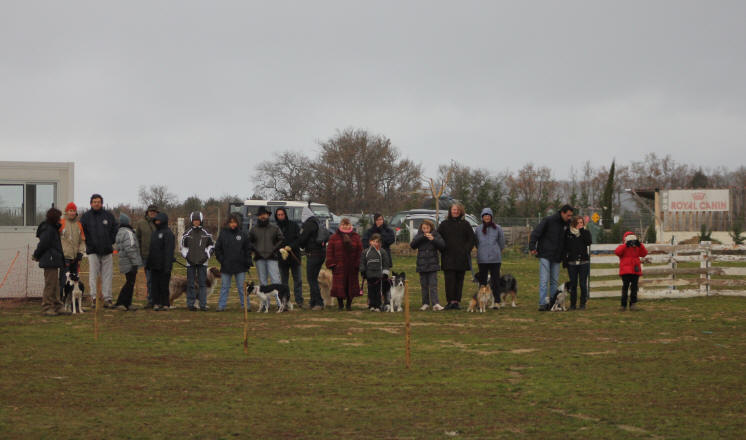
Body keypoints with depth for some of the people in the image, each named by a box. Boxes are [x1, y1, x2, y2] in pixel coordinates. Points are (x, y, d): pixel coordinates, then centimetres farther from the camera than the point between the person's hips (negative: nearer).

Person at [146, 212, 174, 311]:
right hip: (154, 265, 7)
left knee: (164, 285, -3)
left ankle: (165, 304, 3)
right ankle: (156, 304, 9)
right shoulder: (154, 233, 16)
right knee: (155, 285, 6)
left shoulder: (168, 233, -9)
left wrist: (167, 266, -20)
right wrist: (148, 263, 18)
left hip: (163, 265, -7)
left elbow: (169, 251, -15)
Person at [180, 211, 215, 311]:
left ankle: (203, 304, 3)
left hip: (202, 262, 1)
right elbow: (183, 247, 9)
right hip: (190, 262, -1)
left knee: (203, 283, 1)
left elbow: (211, 245, 14)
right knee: (191, 284, 2)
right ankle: (190, 304, 7)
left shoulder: (206, 234, 4)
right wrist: (187, 256, -2)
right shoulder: (187, 234, 2)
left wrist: (206, 256, 3)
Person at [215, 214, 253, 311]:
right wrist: (221, 259, -3)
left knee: (242, 287, 4)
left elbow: (248, 249, 8)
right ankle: (221, 306, 8)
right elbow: (217, 248, 8)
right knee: (224, 287, 5)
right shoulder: (223, 234, 3)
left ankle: (245, 306, 9)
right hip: (226, 266, 0)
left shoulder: (243, 235, 4)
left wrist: (247, 262, 0)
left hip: (240, 266, 0)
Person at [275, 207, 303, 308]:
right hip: (282, 258, 1)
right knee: (284, 281, 4)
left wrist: (290, 246, -16)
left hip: (294, 257, -1)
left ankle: (299, 301, 3)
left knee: (297, 280, 0)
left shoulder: (293, 225, 2)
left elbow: (299, 239, -2)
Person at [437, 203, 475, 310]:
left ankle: (456, 301, 6)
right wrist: (442, 250, -2)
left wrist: (466, 250, -5)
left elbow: (471, 239, 7)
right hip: (448, 257, -1)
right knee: (449, 279, -8)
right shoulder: (444, 224, 9)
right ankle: (451, 300, -8)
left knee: (459, 280, 2)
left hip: (461, 257, 1)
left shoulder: (465, 224, 8)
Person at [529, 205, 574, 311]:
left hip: (556, 258, 6)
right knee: (544, 280, -9)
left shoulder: (566, 224, 8)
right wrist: (532, 247, -18)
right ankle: (543, 303, -12)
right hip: (545, 255, -6)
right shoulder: (548, 221, -10)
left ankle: (553, 302, 13)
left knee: (555, 281, 7)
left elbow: (566, 241, 20)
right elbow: (535, 233, -12)